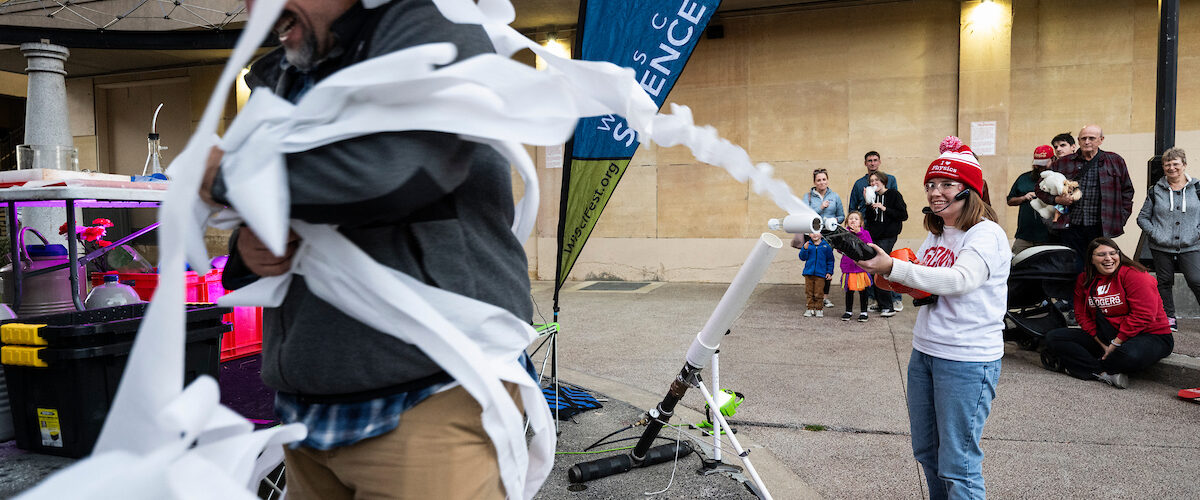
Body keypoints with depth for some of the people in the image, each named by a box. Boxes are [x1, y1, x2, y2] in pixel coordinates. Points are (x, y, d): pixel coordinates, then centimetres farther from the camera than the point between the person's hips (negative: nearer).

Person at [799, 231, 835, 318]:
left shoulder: (826, 245, 0)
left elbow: (830, 260, 6)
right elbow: (802, 257, -2)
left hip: (821, 273, -2)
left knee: (819, 293, 1)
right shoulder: (807, 244, 1)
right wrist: (805, 249, -18)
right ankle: (810, 309, 19)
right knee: (809, 292, 8)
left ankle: (819, 309, 14)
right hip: (809, 272, 2)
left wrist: (829, 272, 3)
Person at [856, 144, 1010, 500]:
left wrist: (892, 268, -34)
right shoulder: (935, 235, 12)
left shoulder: (986, 234, -12)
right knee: (926, 452, 19)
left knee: (957, 463, -1)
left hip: (968, 359, -8)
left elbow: (959, 279, -29)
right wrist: (889, 278, -3)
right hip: (924, 351, 8)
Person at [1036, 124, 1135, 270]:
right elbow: (1041, 189, 13)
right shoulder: (1062, 163, 7)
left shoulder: (1115, 162, 10)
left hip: (1100, 229, 0)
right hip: (1071, 227, 0)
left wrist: (1120, 219, 7)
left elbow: (1127, 191, 16)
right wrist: (1057, 199, -5)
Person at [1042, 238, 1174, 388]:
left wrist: (1116, 343, -20)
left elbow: (1143, 315, -20)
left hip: (1149, 335, -6)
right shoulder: (1084, 280, 4)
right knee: (1053, 337, -11)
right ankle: (1105, 374, -22)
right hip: (1104, 336, 6)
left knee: (1131, 355, -42)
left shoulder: (1134, 275, -14)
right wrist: (1103, 344, -9)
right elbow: (1082, 315, 4)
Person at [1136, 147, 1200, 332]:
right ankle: (1169, 317, 20)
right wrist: (1155, 233, -6)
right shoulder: (1155, 190, 5)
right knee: (1164, 282, 9)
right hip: (1161, 247, 1)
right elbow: (1142, 217, 8)